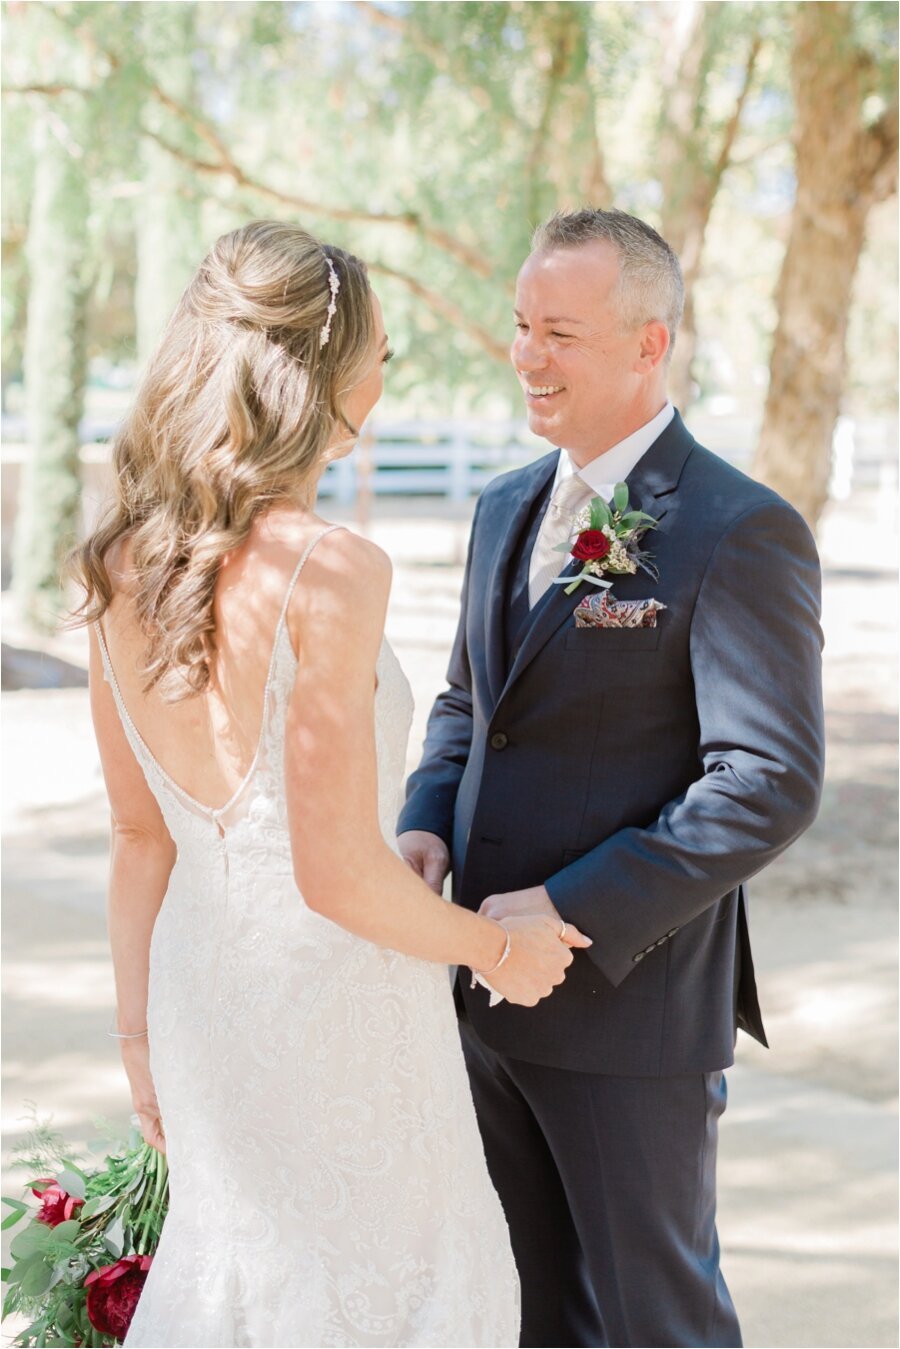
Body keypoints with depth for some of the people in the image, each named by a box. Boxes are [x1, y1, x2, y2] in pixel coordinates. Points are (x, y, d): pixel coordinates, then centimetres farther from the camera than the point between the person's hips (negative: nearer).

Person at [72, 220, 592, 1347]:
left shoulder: (122, 565, -2)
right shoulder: (327, 572, -23)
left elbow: (138, 832, 7)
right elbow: (341, 875, -21)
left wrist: (138, 1024, 16)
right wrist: (498, 947, -5)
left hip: (201, 972, 7)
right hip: (336, 998, -6)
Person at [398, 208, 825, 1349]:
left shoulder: (741, 533, -15)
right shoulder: (507, 508, 10)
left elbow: (768, 787, -20)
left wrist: (569, 907, -22)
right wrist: (426, 824, 0)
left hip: (629, 1000, -7)